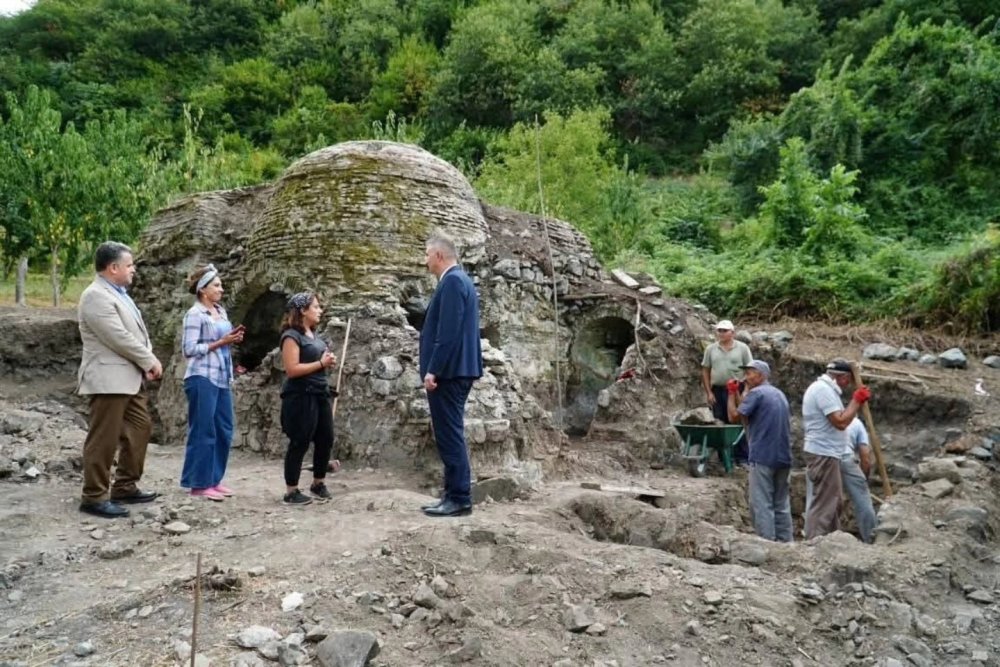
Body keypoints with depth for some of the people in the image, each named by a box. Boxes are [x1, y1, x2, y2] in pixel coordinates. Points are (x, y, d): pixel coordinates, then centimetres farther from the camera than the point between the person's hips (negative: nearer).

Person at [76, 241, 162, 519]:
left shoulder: (119, 293, 15)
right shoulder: (96, 296, -16)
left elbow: (136, 332, 15)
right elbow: (120, 338, -21)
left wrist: (148, 362, 0)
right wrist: (150, 361, -11)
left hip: (130, 377, 10)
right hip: (109, 379, -10)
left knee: (140, 428, 15)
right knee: (104, 439, -4)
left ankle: (125, 487, 24)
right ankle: (94, 497, 6)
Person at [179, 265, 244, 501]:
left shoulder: (221, 311, 14)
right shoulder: (195, 314, -9)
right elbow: (189, 349, -14)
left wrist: (233, 339, 2)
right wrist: (221, 342, -15)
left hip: (221, 378, 8)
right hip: (202, 379, -8)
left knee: (224, 431, 11)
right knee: (203, 432, -1)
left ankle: (214, 479, 21)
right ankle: (199, 484, 8)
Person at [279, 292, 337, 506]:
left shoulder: (314, 335, 16)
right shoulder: (292, 336, -11)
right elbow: (292, 369, -20)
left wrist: (328, 361, 7)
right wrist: (321, 363, -17)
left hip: (320, 394, 9)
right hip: (300, 397, -9)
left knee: (326, 440, 11)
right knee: (299, 443, -2)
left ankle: (318, 483, 29)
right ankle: (291, 492, 9)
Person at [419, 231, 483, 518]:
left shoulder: (452, 281, -14)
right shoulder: (458, 279, 18)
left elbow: (448, 332, -21)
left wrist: (433, 370, -20)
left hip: (448, 371, -10)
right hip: (454, 370, 10)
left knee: (450, 435, -6)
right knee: (450, 435, 13)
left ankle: (459, 499, 0)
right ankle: (454, 495, 19)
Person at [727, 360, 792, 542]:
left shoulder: (756, 393, -9)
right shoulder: (780, 394, 17)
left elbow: (734, 416, -14)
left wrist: (731, 394, -2)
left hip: (763, 457, -8)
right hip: (783, 457, 8)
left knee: (762, 505, -5)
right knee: (782, 504, 12)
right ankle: (785, 543, 14)